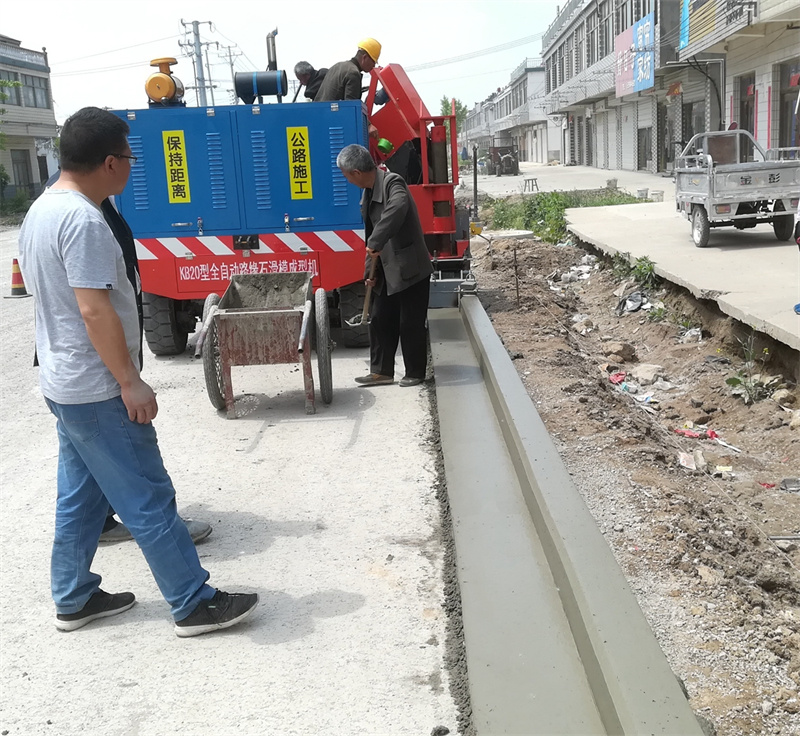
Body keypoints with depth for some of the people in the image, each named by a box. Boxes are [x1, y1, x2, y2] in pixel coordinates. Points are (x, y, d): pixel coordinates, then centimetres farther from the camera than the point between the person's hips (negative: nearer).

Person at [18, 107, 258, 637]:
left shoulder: (39, 211, 10)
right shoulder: (82, 220, -22)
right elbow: (94, 310, -26)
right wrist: (131, 382, -20)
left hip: (63, 383, 10)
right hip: (98, 391, -10)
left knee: (80, 497, 18)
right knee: (150, 501, -2)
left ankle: (74, 599, 30)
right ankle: (195, 605, 8)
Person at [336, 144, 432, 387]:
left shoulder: (393, 183, -18)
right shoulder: (368, 193, 10)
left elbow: (398, 208, -41)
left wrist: (375, 243, -40)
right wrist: (370, 270, 10)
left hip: (411, 269, -9)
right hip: (387, 271, 9)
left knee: (411, 323, 2)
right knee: (380, 320, 12)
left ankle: (415, 372, 16)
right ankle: (381, 371, 22)